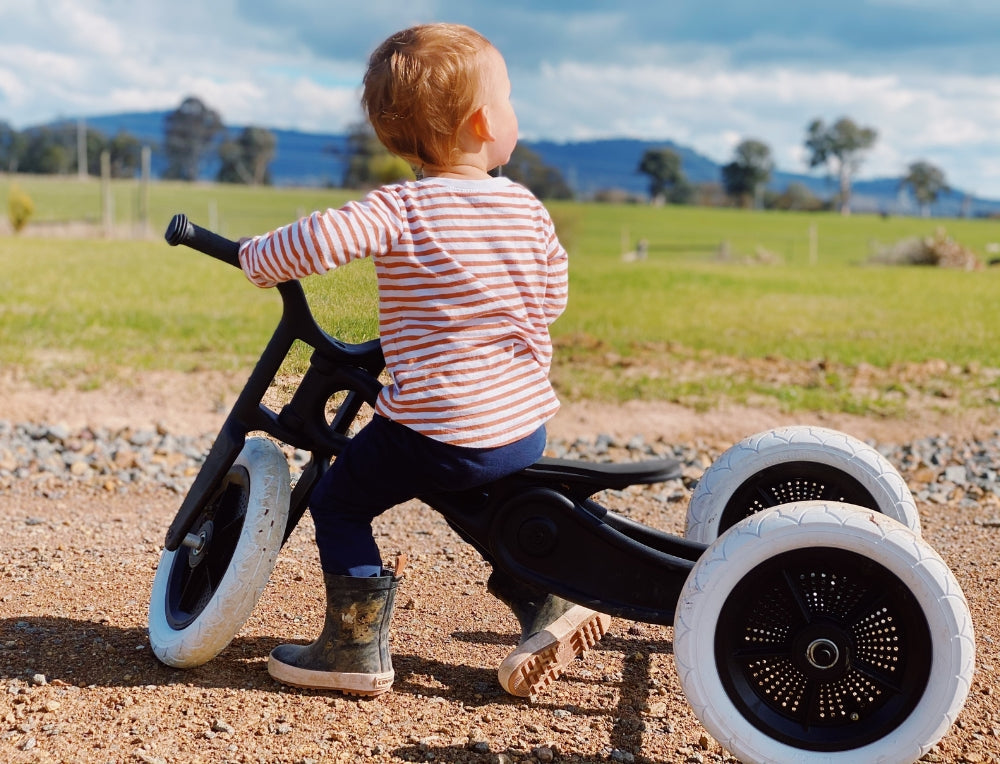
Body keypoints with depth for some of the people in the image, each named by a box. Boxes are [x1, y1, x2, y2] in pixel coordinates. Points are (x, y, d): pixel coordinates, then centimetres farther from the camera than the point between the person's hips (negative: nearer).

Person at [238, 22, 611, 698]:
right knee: (489, 508, 35)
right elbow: (552, 300, 11)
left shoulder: (400, 210, -11)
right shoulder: (527, 209, 3)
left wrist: (260, 257, -4)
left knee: (337, 502, 14)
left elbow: (319, 239, -25)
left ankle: (358, 647, 15)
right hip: (527, 424, 5)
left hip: (435, 429, -5)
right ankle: (545, 603, 28)